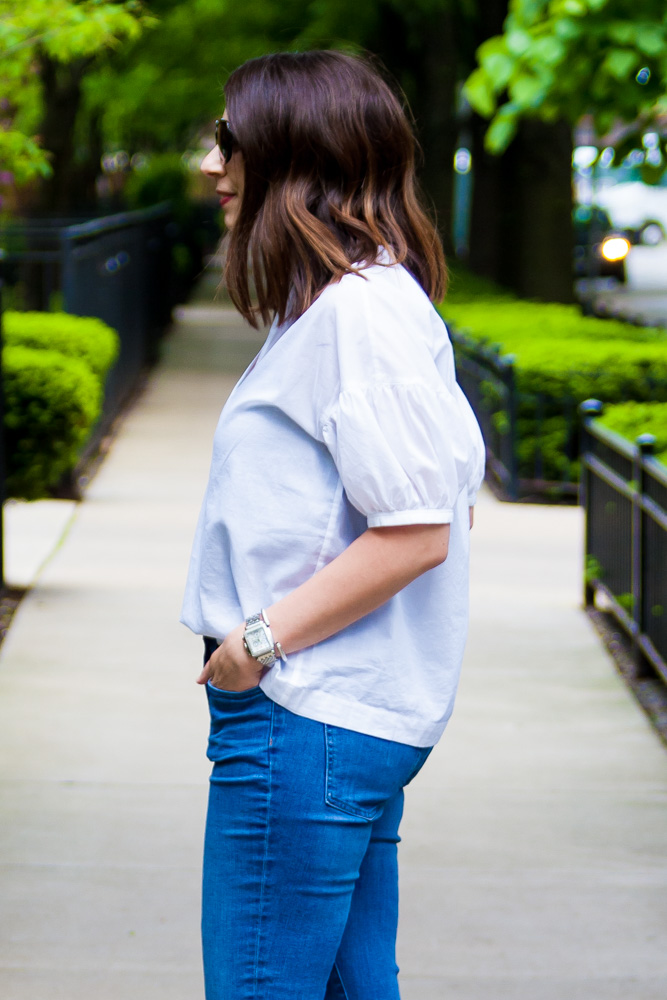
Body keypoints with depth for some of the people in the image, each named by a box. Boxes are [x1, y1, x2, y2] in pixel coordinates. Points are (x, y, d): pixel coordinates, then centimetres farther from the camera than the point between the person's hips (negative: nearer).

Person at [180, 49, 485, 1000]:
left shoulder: (361, 311, -16)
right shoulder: (352, 303, 15)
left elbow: (417, 531, -22)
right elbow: (455, 492, 20)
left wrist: (263, 639, -16)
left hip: (306, 717, -11)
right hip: (353, 710, 11)